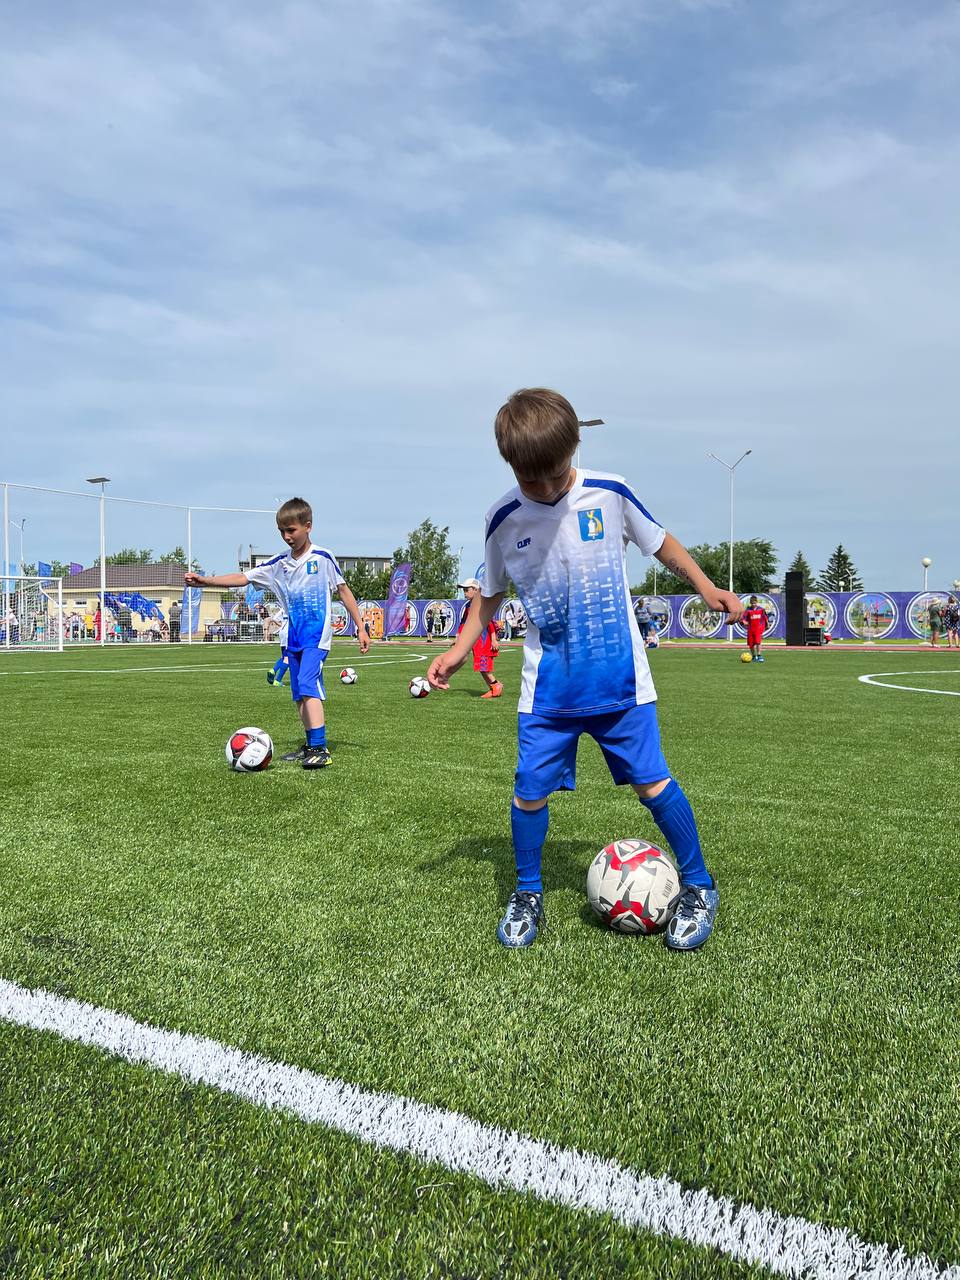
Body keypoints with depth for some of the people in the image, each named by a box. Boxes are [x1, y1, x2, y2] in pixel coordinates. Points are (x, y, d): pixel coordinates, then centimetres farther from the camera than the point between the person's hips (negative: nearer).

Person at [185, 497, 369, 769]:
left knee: (308, 686, -22)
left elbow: (344, 591, 1)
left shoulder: (322, 558, -5)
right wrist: (204, 580, -8)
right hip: (293, 637, 7)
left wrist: (360, 629, 1)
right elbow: (242, 578, 4)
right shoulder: (279, 565, 8)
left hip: (317, 636, -6)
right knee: (299, 695, 9)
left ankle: (321, 749, -24)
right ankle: (311, 746, 21)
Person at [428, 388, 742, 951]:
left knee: (652, 779, -1)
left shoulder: (610, 493, -7)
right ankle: (528, 895, 22)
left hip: (620, 676, -1)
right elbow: (491, 594, 11)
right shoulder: (505, 519, -3)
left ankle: (699, 887, 20)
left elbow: (659, 541, 11)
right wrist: (459, 650, 4)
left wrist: (706, 586, 5)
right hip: (549, 686, 1)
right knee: (531, 787, -1)